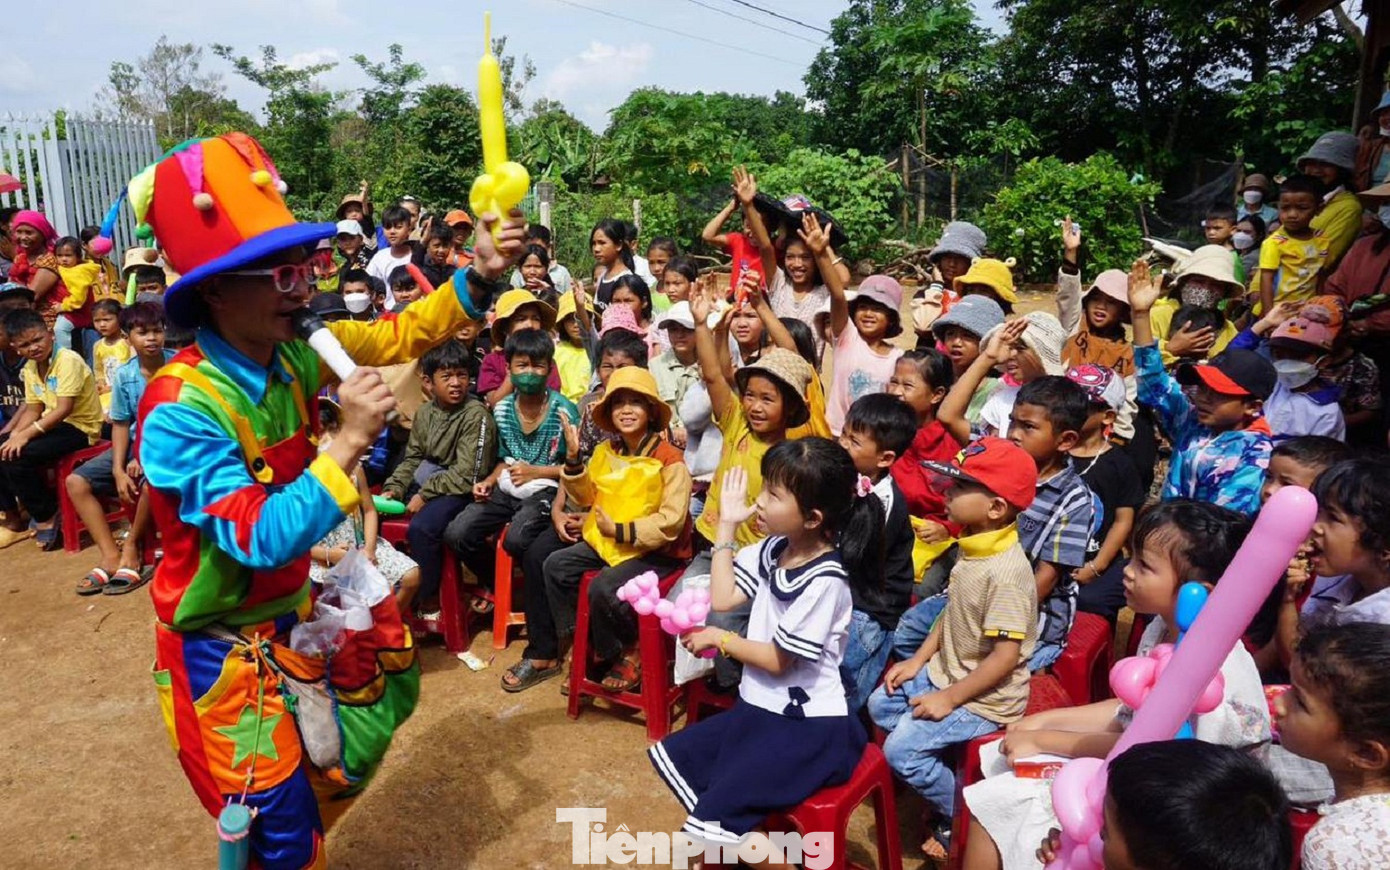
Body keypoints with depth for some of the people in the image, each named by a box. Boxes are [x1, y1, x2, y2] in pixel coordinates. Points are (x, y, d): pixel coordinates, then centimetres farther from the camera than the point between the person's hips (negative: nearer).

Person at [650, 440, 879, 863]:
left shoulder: (823, 580, -23)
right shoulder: (773, 548, -2)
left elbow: (778, 661, -16)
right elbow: (722, 598, 1)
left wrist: (721, 640, -2)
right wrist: (727, 525, 0)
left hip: (810, 725, -9)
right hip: (762, 708, 9)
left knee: (708, 825, -14)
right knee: (671, 755, 12)